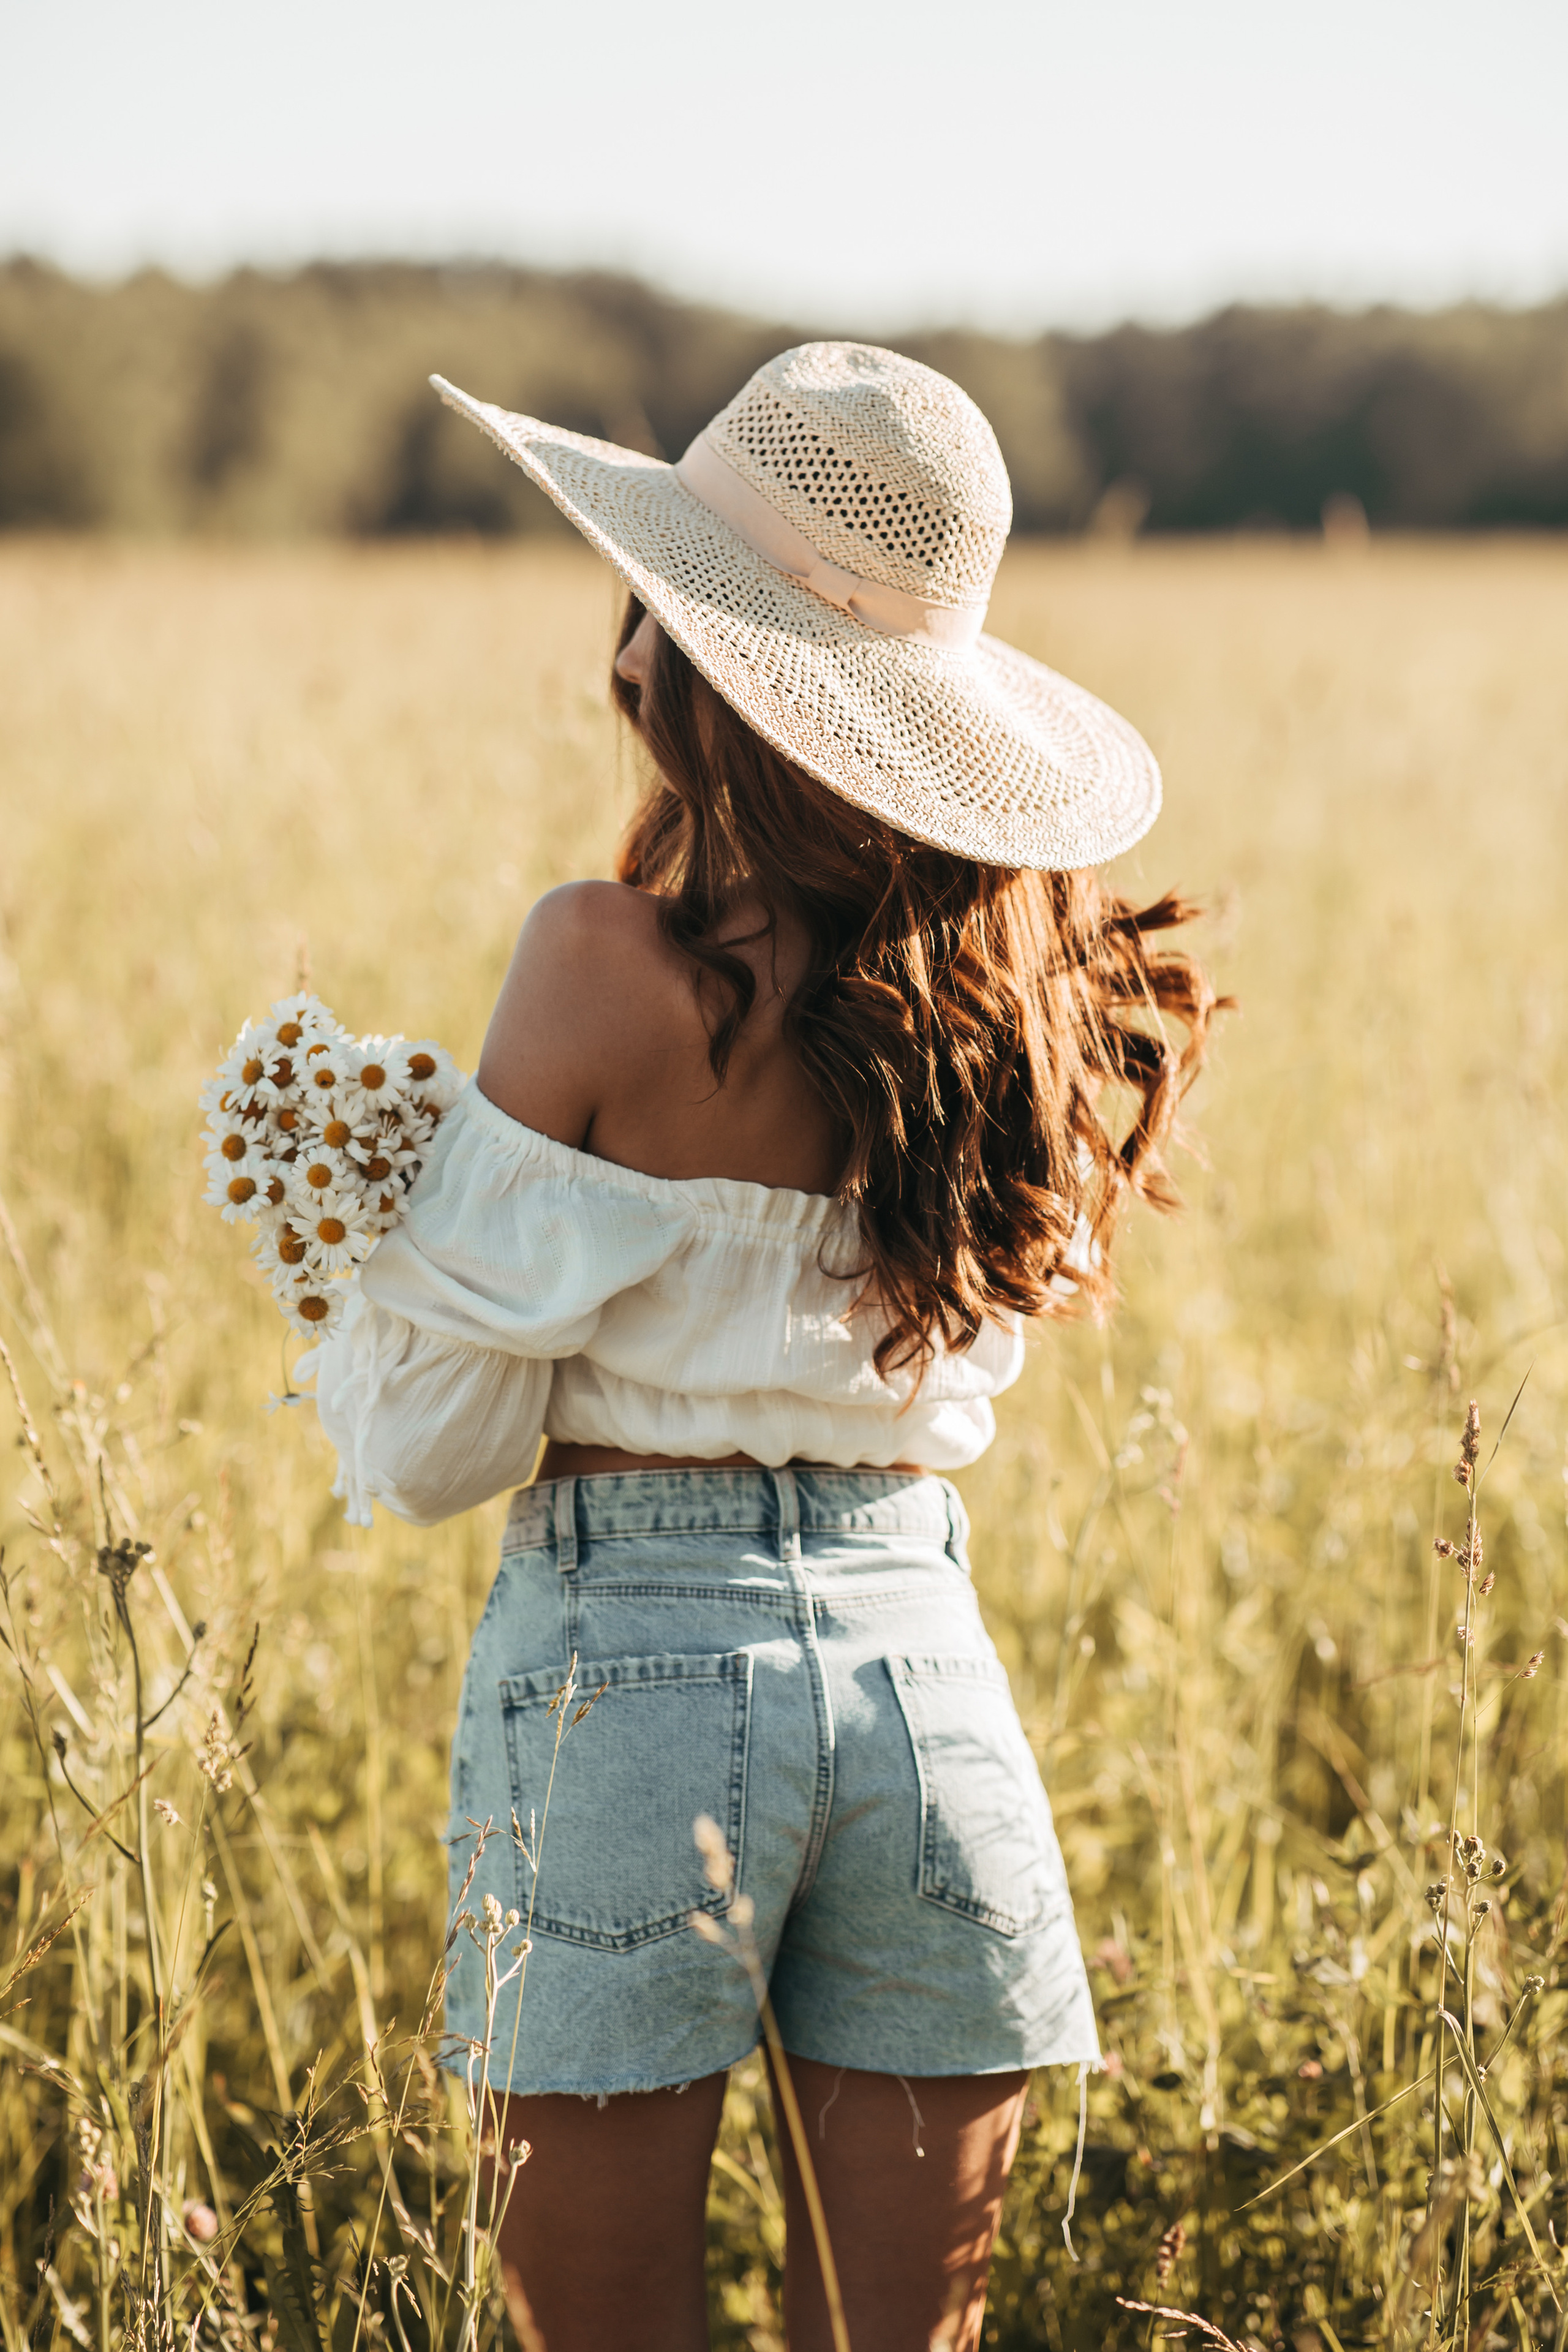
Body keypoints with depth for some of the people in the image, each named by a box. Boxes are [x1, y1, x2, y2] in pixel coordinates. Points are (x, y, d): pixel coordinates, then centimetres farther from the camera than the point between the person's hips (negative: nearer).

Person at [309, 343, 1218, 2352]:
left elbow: (433, 1445, -8)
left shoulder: (615, 960, -13)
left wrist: (349, 1302, 9)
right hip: (925, 1656, 5)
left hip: (629, 1658, -4)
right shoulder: (1013, 969, 2)